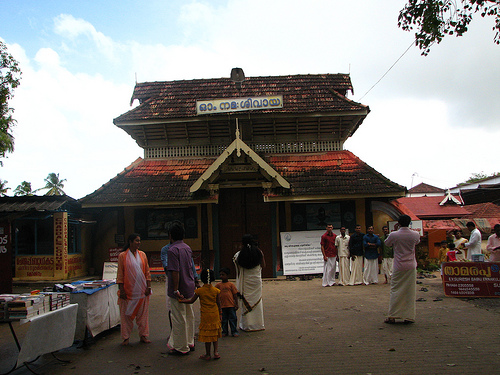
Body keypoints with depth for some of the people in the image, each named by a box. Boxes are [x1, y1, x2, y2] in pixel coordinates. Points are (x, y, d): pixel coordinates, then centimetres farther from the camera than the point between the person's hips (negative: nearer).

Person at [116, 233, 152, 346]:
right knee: (126, 314, 3)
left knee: (143, 313, 7)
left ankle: (143, 336, 18)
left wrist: (148, 287, 3)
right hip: (128, 290, -3)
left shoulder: (142, 255, 7)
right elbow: (120, 274, -2)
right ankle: (126, 337, 15)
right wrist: (121, 290, -7)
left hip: (141, 290, 3)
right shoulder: (122, 256, -3)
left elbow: (147, 272, 9)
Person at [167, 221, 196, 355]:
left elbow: (175, 272, -22)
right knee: (188, 316, 18)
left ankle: (181, 348, 12)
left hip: (179, 290, -8)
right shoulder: (187, 248, 7)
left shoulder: (172, 250, -18)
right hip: (189, 288, 8)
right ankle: (189, 343, 29)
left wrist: (176, 290, -21)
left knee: (179, 318, 2)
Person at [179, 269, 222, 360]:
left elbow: (191, 301, 1)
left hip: (205, 315, -2)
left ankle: (208, 354, 12)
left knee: (207, 335, 5)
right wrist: (220, 313, 14)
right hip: (215, 315, 2)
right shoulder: (216, 291, -2)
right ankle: (216, 352, 13)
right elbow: (218, 303, 2)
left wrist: (181, 300, 15)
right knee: (215, 334, 15)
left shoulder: (199, 291, -7)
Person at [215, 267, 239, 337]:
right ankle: (225, 331, 23)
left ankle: (234, 331, 14)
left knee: (232, 319, 4)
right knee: (224, 320, 10)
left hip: (231, 305, -2)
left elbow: (235, 295, 1)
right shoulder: (218, 285, 5)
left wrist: (236, 304, -2)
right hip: (222, 306, 2)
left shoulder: (231, 284, -1)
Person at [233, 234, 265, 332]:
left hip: (245, 282, -1)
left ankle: (247, 325, 12)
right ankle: (258, 324, 18)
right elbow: (263, 266, 4)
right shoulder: (259, 252, -5)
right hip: (256, 280, 1)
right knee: (257, 301, 12)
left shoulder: (238, 255, -8)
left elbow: (237, 269, -5)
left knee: (245, 302, 7)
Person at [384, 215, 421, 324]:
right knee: (410, 291, 7)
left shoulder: (394, 235, -9)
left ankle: (392, 316, 4)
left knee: (395, 291, 4)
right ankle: (409, 316, 11)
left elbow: (387, 243, 11)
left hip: (399, 267, -1)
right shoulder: (415, 234, -3)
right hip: (411, 266, 2)